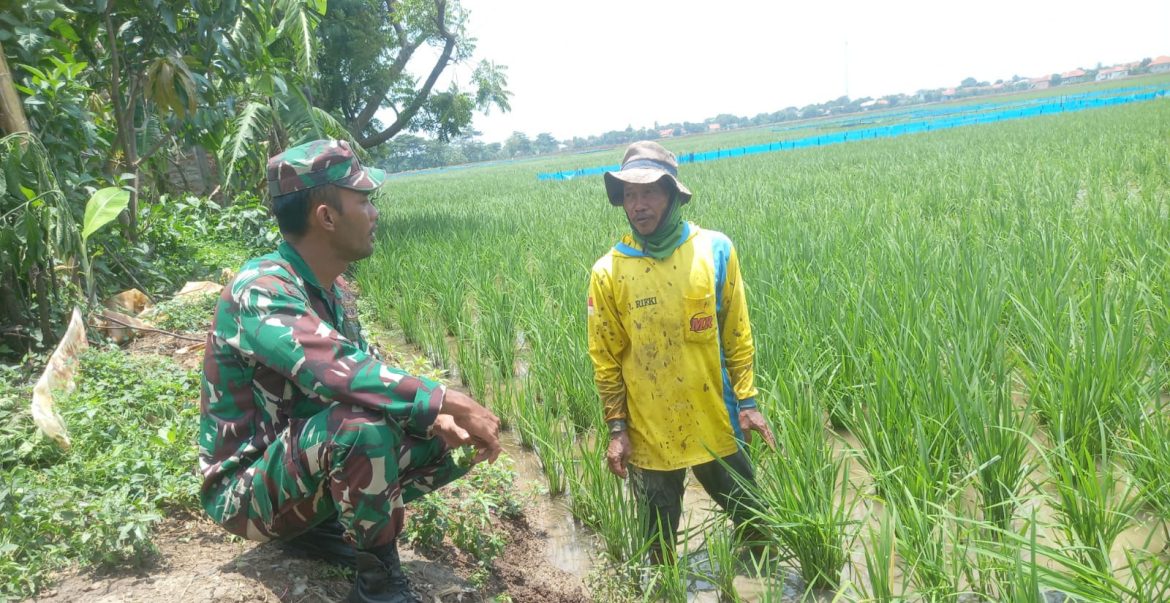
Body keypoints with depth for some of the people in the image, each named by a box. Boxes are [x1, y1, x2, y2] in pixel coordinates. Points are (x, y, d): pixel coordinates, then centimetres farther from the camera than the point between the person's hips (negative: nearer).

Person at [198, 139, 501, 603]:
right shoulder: (263, 289, -25)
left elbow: (367, 372, 5)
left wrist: (436, 419, -13)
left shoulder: (325, 287, 2)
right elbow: (339, 372, -39)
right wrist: (451, 404, -33)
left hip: (307, 456, 8)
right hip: (247, 490, -8)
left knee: (451, 441, 2)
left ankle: (320, 524, 9)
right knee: (364, 423, -36)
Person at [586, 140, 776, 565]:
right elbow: (605, 358, -2)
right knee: (660, 527, 15)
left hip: (714, 421, 2)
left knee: (752, 513, 18)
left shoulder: (715, 250, -6)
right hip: (650, 430, -1)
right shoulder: (608, 272, -9)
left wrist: (747, 401, 0)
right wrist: (616, 427, -3)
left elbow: (737, 334, 1)